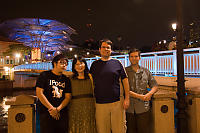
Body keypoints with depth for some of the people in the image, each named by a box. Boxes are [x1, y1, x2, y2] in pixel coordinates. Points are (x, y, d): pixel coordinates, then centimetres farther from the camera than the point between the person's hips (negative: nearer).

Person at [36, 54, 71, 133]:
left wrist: (58, 109, -11)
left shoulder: (66, 79, 11)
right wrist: (51, 108, -11)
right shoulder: (44, 75, 0)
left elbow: (68, 97, 4)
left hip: (62, 113, 4)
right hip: (46, 112, -3)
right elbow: (39, 93, -8)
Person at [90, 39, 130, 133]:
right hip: (100, 104, 1)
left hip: (117, 102, 0)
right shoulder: (95, 64, 8)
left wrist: (127, 98, -1)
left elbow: (125, 80, 6)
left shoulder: (117, 63, 5)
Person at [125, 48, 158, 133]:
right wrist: (139, 96, -14)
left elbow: (155, 86, 12)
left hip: (143, 108, 2)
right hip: (129, 108, -1)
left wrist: (149, 94, -9)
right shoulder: (125, 71, 1)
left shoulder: (146, 71, 11)